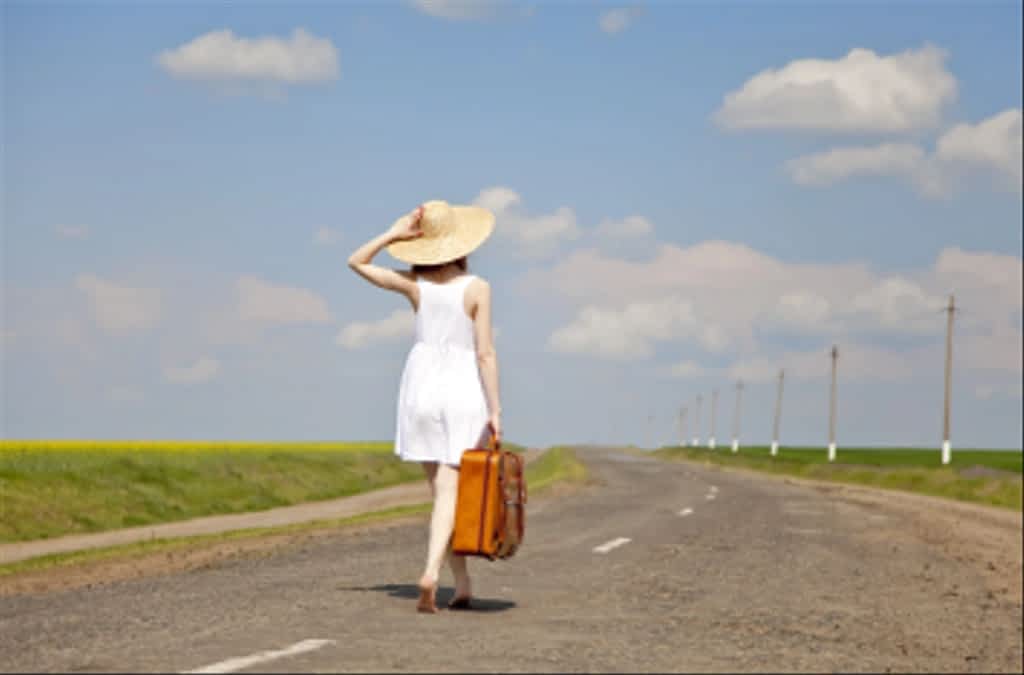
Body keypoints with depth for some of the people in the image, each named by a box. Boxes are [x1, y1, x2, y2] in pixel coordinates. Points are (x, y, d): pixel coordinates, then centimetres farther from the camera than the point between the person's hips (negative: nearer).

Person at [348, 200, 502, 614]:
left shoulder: (415, 285, 0)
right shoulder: (476, 288, -6)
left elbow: (356, 262, 11)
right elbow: (486, 353, -10)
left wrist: (395, 234, 1)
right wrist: (495, 409, -8)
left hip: (422, 386, 3)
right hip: (464, 391, -2)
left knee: (441, 490, 12)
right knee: (449, 491, -6)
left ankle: (463, 584, 15)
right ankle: (431, 571, -27)